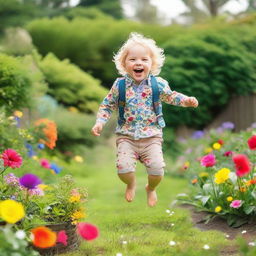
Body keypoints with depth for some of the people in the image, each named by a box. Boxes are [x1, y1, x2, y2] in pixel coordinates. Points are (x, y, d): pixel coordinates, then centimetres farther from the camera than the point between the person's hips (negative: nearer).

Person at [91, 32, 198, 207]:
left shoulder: (158, 84, -3)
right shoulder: (119, 85, -4)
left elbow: (171, 96, 14)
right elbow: (108, 106, 8)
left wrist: (185, 100, -5)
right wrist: (100, 122, -6)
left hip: (151, 136, 0)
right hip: (126, 136, 0)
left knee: (157, 169, -16)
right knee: (124, 168, -20)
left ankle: (151, 188, 23)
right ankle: (131, 184, 21)